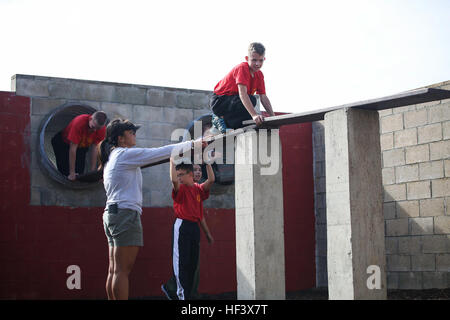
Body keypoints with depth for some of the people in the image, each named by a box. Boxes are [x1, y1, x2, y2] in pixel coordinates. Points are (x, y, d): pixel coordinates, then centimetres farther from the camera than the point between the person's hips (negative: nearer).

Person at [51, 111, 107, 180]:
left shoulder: (102, 129, -25)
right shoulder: (79, 122, -39)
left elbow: (95, 148, -19)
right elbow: (73, 149, -36)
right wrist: (72, 173, -34)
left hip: (82, 146, 4)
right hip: (63, 143, -4)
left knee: (80, 173, -3)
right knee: (65, 172, -11)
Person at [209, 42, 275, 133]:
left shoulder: (259, 75, 3)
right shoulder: (242, 68, -22)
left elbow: (263, 97, 2)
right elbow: (242, 93, -34)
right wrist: (254, 115, -43)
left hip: (232, 101, 9)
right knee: (251, 100, -30)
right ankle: (221, 118, -16)